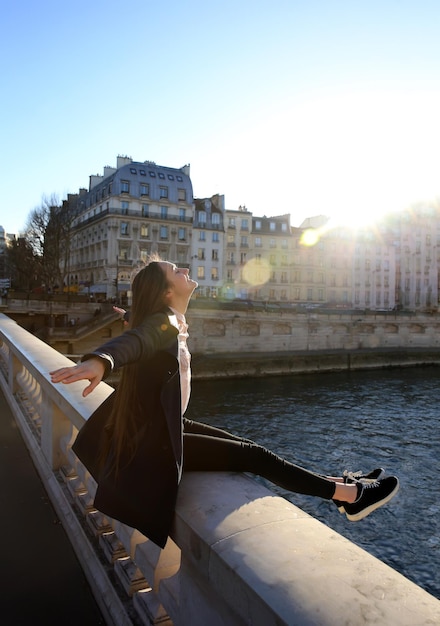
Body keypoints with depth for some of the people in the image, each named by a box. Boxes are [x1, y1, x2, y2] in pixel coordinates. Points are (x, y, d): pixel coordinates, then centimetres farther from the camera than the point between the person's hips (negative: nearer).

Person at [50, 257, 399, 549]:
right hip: (158, 443, -10)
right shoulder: (163, 322, -23)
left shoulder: (172, 322, 5)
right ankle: (349, 494, 5)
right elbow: (133, 340, -47)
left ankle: (338, 484, 18)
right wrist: (100, 361, -66)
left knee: (249, 447, 9)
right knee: (255, 457, -6)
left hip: (164, 428, 10)